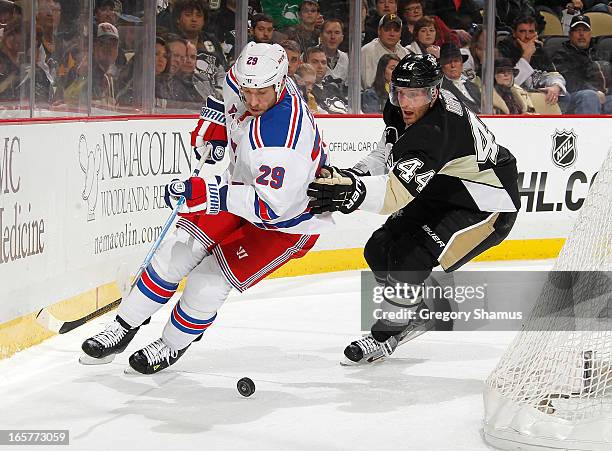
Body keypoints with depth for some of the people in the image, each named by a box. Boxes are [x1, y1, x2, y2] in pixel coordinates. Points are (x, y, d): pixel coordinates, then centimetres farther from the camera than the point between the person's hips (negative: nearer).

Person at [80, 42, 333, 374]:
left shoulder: (284, 137, -40)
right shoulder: (242, 78, -15)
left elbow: (269, 206, -43)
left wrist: (207, 193, -49)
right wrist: (211, 124, 1)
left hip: (291, 217, -8)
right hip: (247, 187, 8)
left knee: (211, 278, -13)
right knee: (178, 249, 0)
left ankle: (172, 346, 12)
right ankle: (123, 329, 12)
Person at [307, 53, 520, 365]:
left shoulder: (437, 129, -36)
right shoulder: (400, 111, -8)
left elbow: (400, 192, -46)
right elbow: (387, 156, 8)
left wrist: (351, 192, -62)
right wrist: (348, 176, -10)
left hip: (487, 207, -10)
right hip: (441, 192, 10)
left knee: (407, 257, -23)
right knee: (379, 250, 6)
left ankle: (387, 334, -2)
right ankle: (414, 315, 30)